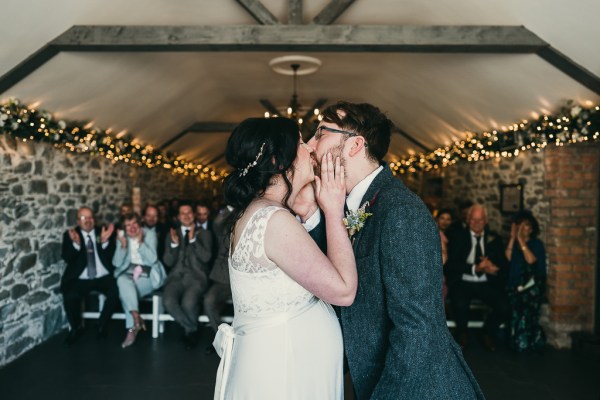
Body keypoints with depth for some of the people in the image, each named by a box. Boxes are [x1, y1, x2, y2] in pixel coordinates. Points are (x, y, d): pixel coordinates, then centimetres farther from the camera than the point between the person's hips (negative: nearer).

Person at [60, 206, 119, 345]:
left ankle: (102, 326, -2)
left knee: (116, 292, -28)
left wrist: (105, 242, -20)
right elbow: (67, 258, -7)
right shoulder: (70, 235, 6)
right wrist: (76, 243, -25)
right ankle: (76, 328, 3)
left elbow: (112, 257, -2)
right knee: (69, 297, -28)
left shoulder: (104, 232, 7)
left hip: (104, 277, 0)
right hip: (81, 280, 0)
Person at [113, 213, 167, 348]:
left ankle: (132, 328, -18)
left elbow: (152, 259, -15)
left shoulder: (150, 234, -4)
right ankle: (137, 319, -27)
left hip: (147, 275, -3)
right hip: (128, 273, 3)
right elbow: (117, 263, -3)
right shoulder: (122, 237, 3)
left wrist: (140, 242, -24)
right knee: (122, 280, -32)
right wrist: (123, 246, -18)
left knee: (126, 292, -29)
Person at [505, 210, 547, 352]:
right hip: (514, 286, 2)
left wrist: (521, 240, -9)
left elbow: (531, 260, -10)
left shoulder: (537, 243, 10)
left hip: (532, 286, -2)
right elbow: (507, 259, -3)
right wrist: (513, 238, -1)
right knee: (516, 307, -26)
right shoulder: (513, 242, 17)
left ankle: (523, 342, -11)